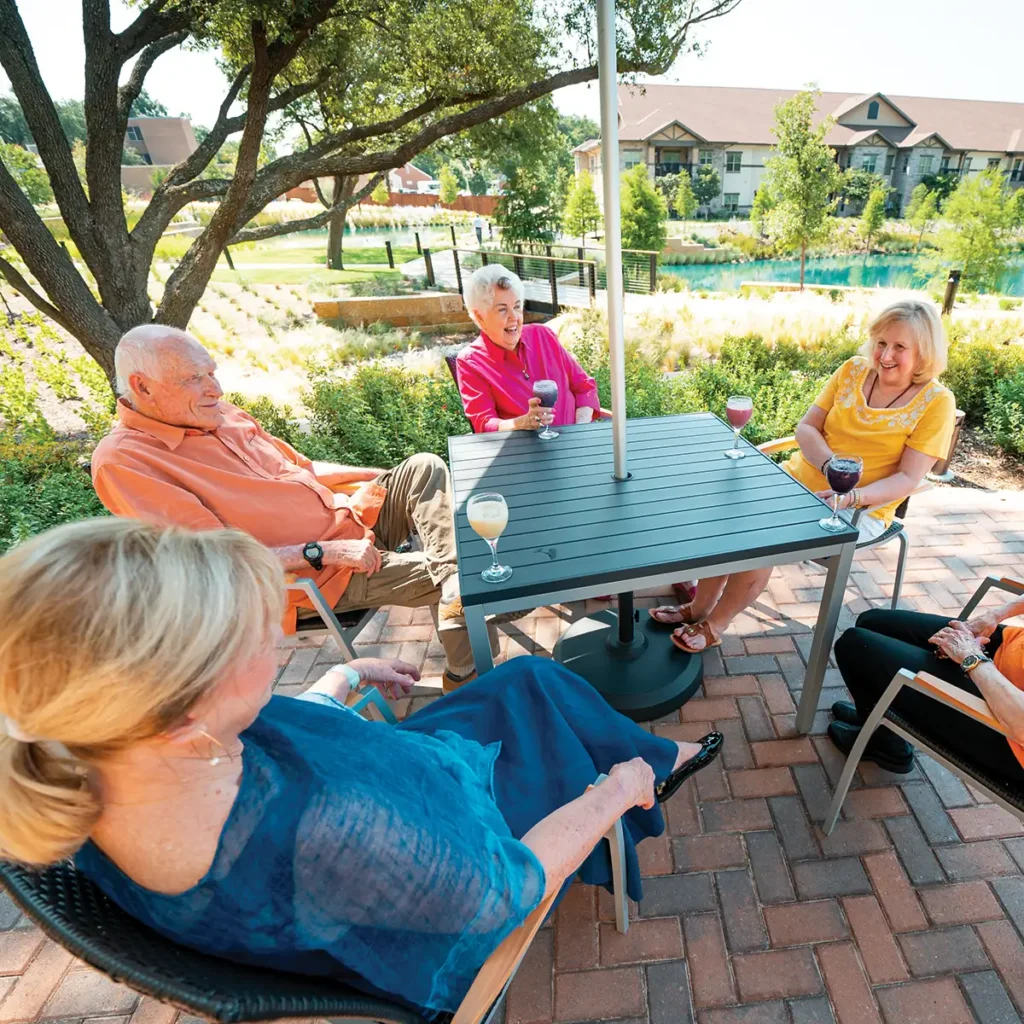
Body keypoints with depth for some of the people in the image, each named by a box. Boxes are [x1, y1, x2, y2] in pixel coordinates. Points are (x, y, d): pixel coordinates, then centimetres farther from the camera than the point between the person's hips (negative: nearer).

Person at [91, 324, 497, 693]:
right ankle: (465, 676, 9)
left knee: (425, 468, -8)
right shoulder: (122, 459, -15)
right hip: (316, 577, -8)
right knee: (441, 573, -15)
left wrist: (388, 476, 11)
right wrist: (326, 553, -23)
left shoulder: (219, 413, 8)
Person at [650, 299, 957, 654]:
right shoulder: (853, 370, 4)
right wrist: (831, 466, -18)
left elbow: (908, 478, -10)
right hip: (800, 478, 4)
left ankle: (715, 625, -7)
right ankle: (699, 607, -6)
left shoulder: (936, 402, -6)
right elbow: (806, 428, 1)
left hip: (859, 510, -4)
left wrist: (852, 497, -27)